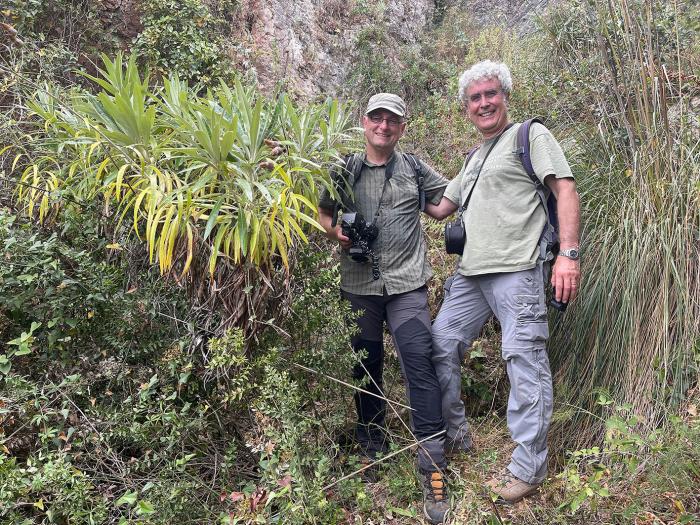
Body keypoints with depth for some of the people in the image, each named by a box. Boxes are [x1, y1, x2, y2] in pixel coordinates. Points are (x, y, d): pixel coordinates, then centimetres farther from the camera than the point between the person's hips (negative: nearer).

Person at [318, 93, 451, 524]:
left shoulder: (415, 168, 8)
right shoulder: (345, 169, 9)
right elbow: (323, 213, 16)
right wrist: (336, 231, -4)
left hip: (406, 283, -1)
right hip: (359, 284, 2)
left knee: (419, 362, -11)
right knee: (366, 364, 12)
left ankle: (433, 464, -3)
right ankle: (372, 445, 33)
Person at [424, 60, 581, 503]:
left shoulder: (530, 134, 5)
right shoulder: (474, 160, 27)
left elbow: (566, 189, -7)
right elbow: (440, 208, 30)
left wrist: (569, 253, -17)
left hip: (517, 269, -8)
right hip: (471, 272, 8)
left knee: (525, 362, -5)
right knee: (441, 346, 9)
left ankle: (529, 467, 7)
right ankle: (455, 437, 25)